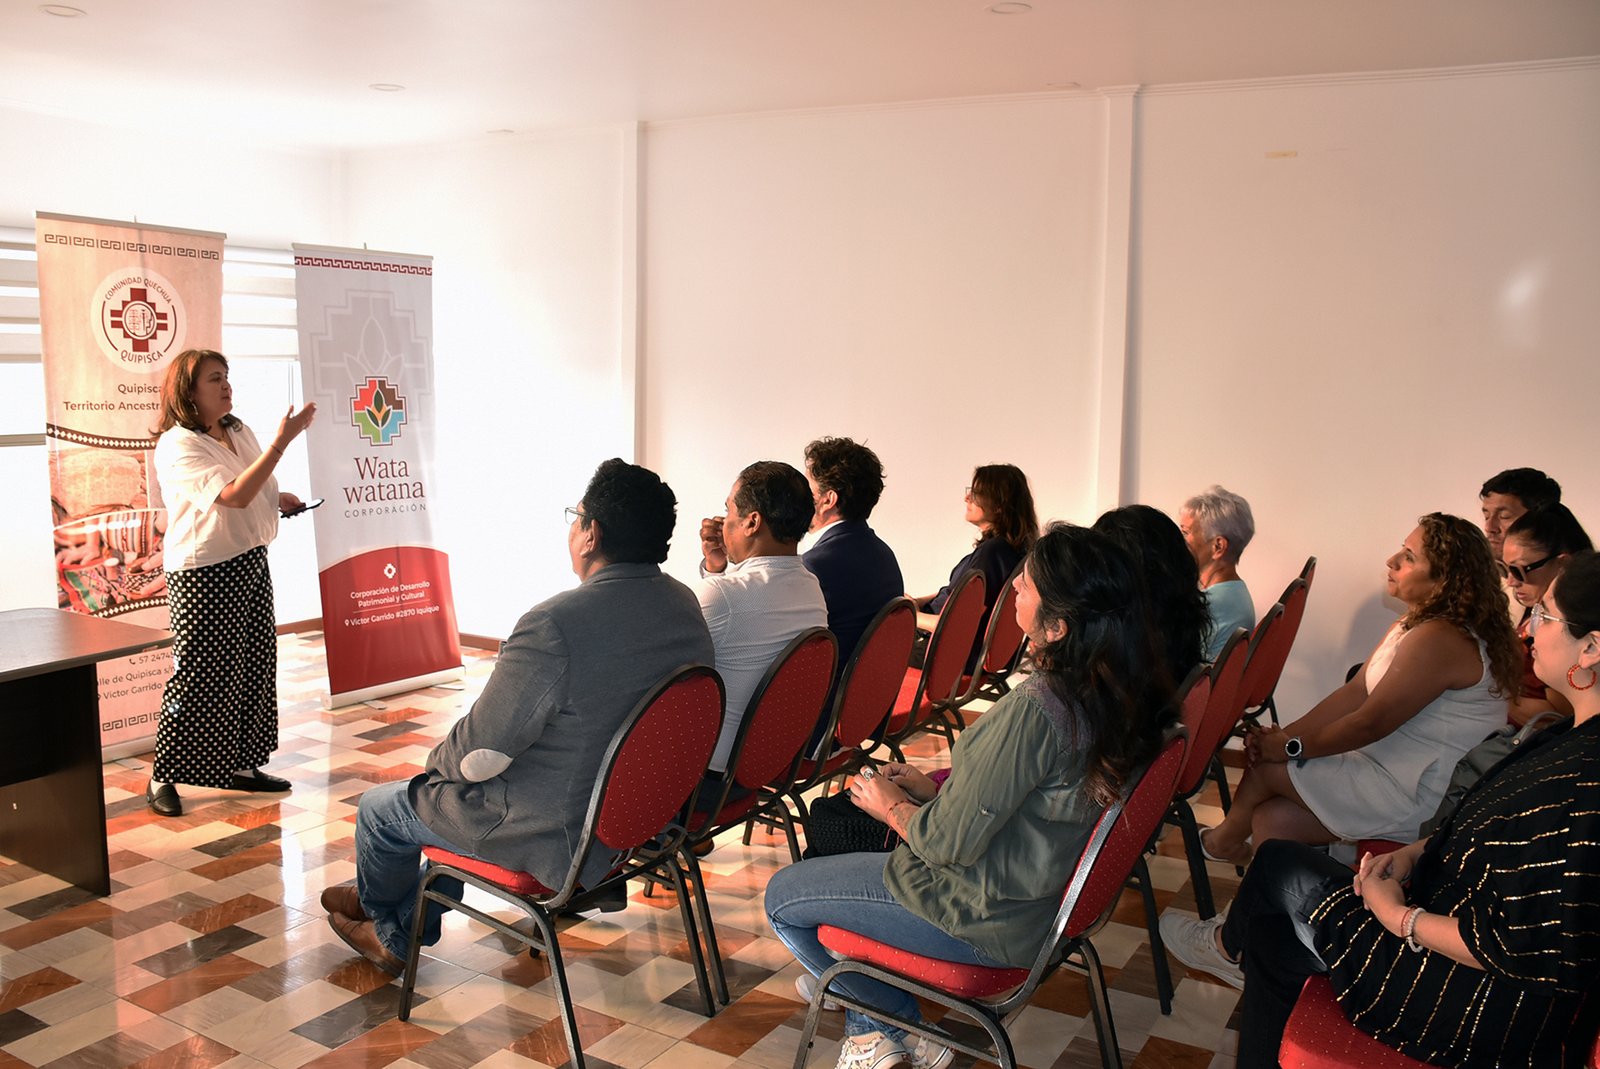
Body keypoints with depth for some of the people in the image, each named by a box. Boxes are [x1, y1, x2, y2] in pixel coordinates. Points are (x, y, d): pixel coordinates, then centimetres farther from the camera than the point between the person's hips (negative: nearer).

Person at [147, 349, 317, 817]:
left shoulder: (238, 431, 10)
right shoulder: (177, 446, -16)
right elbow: (234, 496, -29)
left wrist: (278, 498, 5)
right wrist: (283, 439, -30)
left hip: (251, 562, 8)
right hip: (203, 575, -8)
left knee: (254, 669, 12)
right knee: (197, 676, -3)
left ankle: (241, 766, 24)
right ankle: (162, 779, 11)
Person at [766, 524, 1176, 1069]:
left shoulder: (1033, 709, -33)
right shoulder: (1116, 690, -6)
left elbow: (950, 842, -24)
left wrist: (893, 807, -5)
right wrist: (932, 791, 5)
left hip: (989, 921, -9)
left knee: (782, 898, 7)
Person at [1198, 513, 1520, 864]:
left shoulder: (1438, 640, -25)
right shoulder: (1415, 625, 10)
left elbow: (1370, 723, -22)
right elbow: (1354, 693, 6)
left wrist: (1291, 747, -10)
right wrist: (1285, 734, -5)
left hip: (1420, 801, -9)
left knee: (1264, 769, -1)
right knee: (1271, 819, -2)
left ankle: (1227, 838, 27)